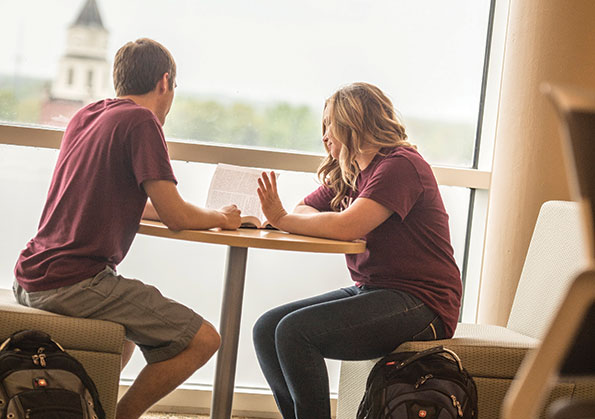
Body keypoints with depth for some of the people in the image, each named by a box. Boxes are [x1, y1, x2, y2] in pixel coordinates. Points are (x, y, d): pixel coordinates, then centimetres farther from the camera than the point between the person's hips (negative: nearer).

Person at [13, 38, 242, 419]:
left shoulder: (86, 116, 16)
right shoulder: (141, 121, -9)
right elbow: (176, 218, -12)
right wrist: (219, 217, 9)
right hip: (74, 283, -9)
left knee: (134, 317, 34)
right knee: (202, 339, -8)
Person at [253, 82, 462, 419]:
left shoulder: (400, 165, -13)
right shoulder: (348, 174, 17)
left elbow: (347, 227, -25)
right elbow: (304, 210, 14)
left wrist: (282, 219, -14)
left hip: (420, 303, -9)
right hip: (371, 291, 9)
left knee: (295, 331, -24)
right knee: (266, 330, -3)